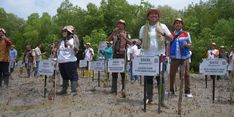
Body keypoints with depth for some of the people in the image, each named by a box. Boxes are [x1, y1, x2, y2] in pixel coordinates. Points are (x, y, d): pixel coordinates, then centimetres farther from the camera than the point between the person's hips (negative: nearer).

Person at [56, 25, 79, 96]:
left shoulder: (72, 40, -1)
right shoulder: (62, 41, 18)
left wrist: (71, 45, -28)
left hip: (70, 61, -7)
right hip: (61, 62, 7)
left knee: (73, 76, -5)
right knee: (64, 77, 15)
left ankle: (73, 90, -1)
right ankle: (64, 90, 24)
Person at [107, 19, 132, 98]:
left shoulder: (126, 34, 6)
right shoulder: (114, 34, 13)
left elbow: (130, 42, -8)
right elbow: (108, 40, -3)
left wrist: (124, 37, -22)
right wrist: (113, 32, -13)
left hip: (123, 54, -3)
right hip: (115, 54, 3)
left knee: (123, 71, -4)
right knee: (114, 71, 3)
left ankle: (123, 88, 2)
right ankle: (114, 88, 9)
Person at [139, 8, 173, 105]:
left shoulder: (162, 26, 6)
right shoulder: (144, 28, 9)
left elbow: (171, 39, 3)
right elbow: (141, 40, 15)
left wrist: (163, 34, -15)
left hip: (160, 56, -1)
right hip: (147, 56, 2)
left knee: (160, 78, -2)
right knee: (148, 78, 6)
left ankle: (162, 100, 4)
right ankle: (149, 98, 19)